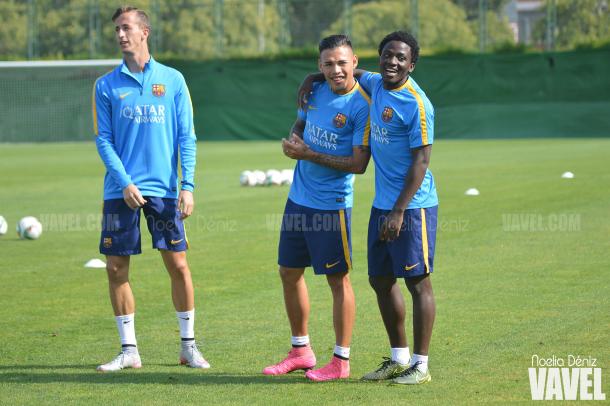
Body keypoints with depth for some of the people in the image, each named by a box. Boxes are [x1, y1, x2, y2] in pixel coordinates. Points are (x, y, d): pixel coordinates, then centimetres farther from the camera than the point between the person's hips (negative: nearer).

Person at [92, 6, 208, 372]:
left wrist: (188, 185, -6)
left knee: (178, 265, -1)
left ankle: (189, 345, 12)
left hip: (165, 190, -1)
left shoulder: (173, 80, 5)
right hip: (121, 189, 1)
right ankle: (129, 350, 10)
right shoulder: (107, 86, 5)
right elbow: (103, 140, 1)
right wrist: (125, 182, -11)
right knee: (117, 269, 0)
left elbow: (186, 137, 3)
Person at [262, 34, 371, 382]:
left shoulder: (362, 105, -15)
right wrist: (293, 139, -1)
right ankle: (301, 351, 28)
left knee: (338, 278, -1)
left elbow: (359, 163, -18)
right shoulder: (314, 89, 5)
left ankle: (341, 360, 8)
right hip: (298, 198, 8)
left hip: (332, 205, -8)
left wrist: (310, 155, -19)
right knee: (289, 272, 14)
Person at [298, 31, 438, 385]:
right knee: (381, 280, 13)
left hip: (413, 206, -9)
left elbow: (420, 161, -18)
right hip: (381, 205, 9)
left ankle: (421, 365, 3)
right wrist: (315, 78, 16)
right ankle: (399, 358, 24)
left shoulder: (417, 104, -16)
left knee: (418, 282, -3)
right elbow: (352, 72, 32)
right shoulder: (375, 84, 8)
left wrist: (399, 211, -21)